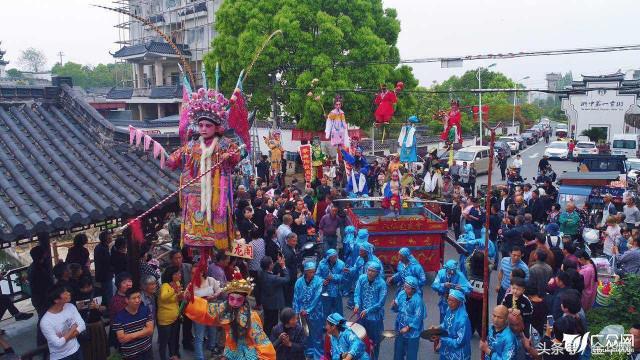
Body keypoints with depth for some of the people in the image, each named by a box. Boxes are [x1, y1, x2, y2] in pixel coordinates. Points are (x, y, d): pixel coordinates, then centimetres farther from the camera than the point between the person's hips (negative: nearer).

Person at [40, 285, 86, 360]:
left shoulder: (70, 307, -7)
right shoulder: (45, 322, -25)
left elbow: (82, 325, -5)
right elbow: (58, 343, -24)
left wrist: (65, 336, -17)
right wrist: (73, 328, -14)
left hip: (76, 350, 5)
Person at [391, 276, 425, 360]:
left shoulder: (417, 300, -23)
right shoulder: (401, 294, -4)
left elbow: (418, 317, -22)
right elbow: (397, 309, 7)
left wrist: (408, 328, -20)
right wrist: (394, 306, -15)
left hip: (412, 332, -6)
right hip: (400, 329, 6)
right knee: (398, 351, 21)